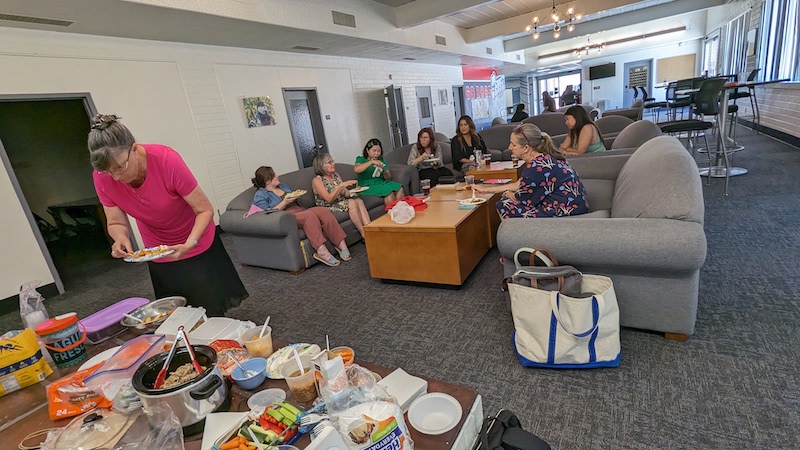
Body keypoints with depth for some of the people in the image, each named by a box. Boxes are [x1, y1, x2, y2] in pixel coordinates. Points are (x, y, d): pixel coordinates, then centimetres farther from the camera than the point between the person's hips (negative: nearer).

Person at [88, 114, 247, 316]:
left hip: (196, 243, -3)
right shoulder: (102, 178, -17)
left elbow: (205, 210, -25)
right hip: (159, 255, 4)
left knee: (212, 310, 4)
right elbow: (116, 223, -7)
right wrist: (121, 239, -30)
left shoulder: (167, 161, -30)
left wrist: (189, 244, -39)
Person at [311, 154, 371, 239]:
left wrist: (353, 192, -12)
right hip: (329, 208, -6)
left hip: (343, 203, 6)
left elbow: (346, 193, 10)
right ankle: (364, 234, -29)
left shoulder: (336, 175, 12)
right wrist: (341, 185, -26)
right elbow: (329, 199, -18)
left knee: (359, 201, -24)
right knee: (352, 203, -30)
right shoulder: (317, 180, -7)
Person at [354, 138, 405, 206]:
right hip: (368, 187, -5)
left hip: (382, 183, 5)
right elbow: (357, 169, -21)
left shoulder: (382, 160, 18)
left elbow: (389, 178, 14)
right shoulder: (361, 159, 4)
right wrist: (372, 161, -26)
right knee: (389, 192, -30)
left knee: (399, 188, -22)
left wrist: (384, 171, -8)